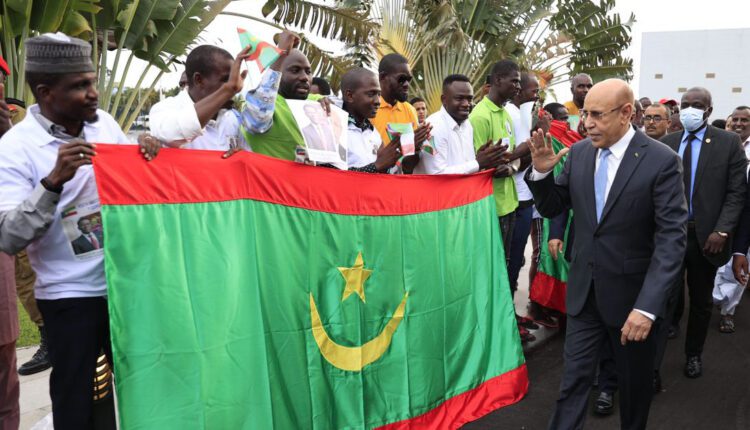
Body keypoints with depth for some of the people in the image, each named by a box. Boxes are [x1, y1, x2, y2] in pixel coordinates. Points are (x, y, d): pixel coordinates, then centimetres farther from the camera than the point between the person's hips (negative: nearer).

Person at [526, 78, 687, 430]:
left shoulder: (661, 160, -14)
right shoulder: (578, 153, -1)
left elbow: (672, 238, -19)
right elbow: (552, 208, 7)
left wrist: (648, 306, -27)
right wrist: (541, 172, -14)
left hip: (632, 294, -3)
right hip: (584, 290, 3)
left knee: (634, 382, 18)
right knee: (574, 379, 9)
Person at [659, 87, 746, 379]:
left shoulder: (729, 142, -2)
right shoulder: (666, 143, 5)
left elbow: (736, 192, -5)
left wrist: (722, 231, -14)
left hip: (706, 236, 0)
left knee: (701, 301, 14)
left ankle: (694, 354, 32)